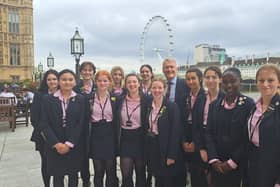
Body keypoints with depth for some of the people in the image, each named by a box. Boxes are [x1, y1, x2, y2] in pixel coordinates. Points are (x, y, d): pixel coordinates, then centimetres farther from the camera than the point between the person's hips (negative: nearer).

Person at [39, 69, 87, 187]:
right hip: (54, 146, 0)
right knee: (57, 176, 8)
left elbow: (81, 124, -5)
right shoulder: (48, 99, 0)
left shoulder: (81, 100, -1)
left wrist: (69, 143, -12)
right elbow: (44, 123, -4)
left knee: (73, 175, 13)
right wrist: (56, 143, -13)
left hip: (75, 145, 0)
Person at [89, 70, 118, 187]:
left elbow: (117, 120, 3)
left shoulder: (115, 98, 2)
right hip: (96, 136, 0)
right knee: (98, 171, 10)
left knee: (111, 170, 8)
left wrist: (117, 140, -1)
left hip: (110, 135, 0)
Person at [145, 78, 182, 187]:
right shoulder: (148, 106, 6)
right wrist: (146, 149, 7)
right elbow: (146, 128, 11)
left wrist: (172, 155, -17)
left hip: (166, 148, -5)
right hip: (152, 147, 5)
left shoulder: (172, 106, -11)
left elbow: (175, 131, -14)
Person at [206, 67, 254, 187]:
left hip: (239, 164, -3)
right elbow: (209, 133, 4)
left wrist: (232, 162, -11)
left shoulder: (248, 104, -7)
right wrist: (213, 159, -6)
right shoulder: (214, 105, 5)